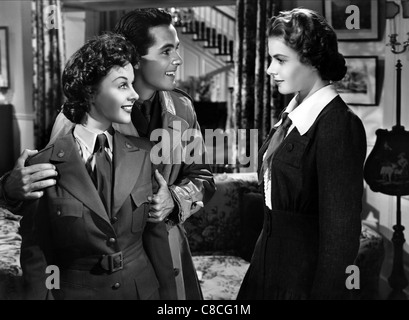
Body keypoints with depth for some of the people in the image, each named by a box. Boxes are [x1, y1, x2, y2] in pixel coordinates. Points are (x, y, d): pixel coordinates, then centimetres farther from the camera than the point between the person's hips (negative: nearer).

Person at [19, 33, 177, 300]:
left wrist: (168, 294, -2)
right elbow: (36, 257, -7)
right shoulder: (45, 165, -14)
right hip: (76, 290, -2)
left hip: (144, 288, 3)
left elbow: (156, 237, 0)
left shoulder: (145, 155, -5)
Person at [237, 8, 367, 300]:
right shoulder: (293, 114, 3)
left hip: (307, 272, -8)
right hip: (271, 260, 8)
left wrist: (324, 292, -16)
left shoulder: (338, 126, -21)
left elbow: (341, 232, -20)